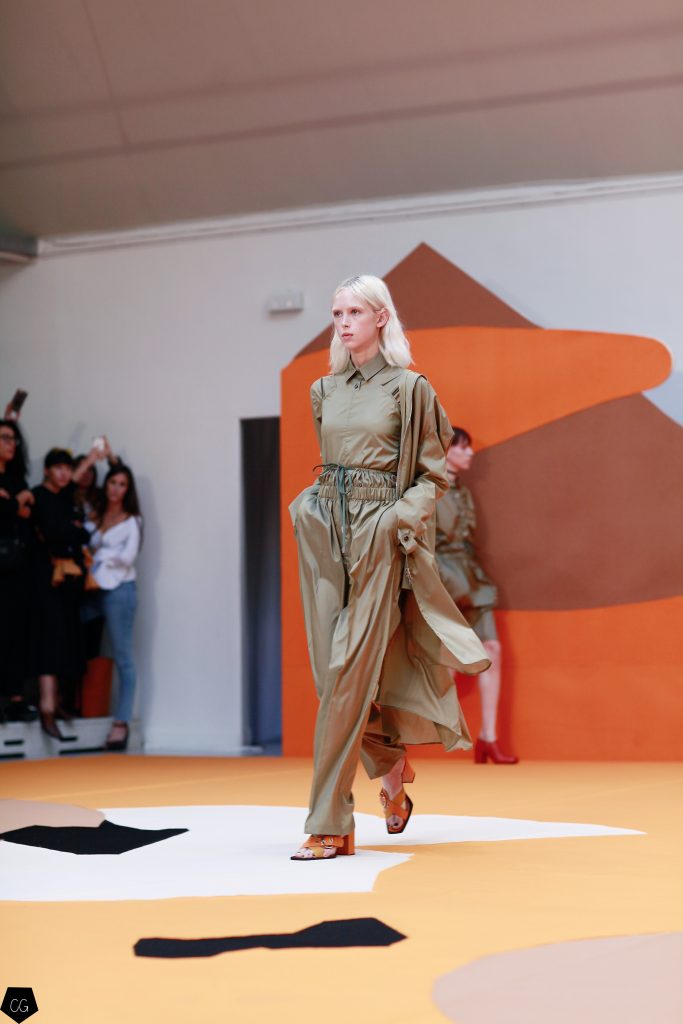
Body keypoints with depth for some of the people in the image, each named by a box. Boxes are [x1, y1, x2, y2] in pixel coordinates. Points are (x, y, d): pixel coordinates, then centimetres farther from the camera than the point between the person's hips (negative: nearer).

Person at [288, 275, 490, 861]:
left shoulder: (409, 389, -2)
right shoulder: (325, 391, 13)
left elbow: (434, 473, 1)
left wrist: (405, 513, -15)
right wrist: (312, 502, 8)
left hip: (378, 534, -5)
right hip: (326, 529, 6)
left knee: (348, 673, -9)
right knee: (333, 668, 4)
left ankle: (330, 825, -7)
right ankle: (391, 764, 31)